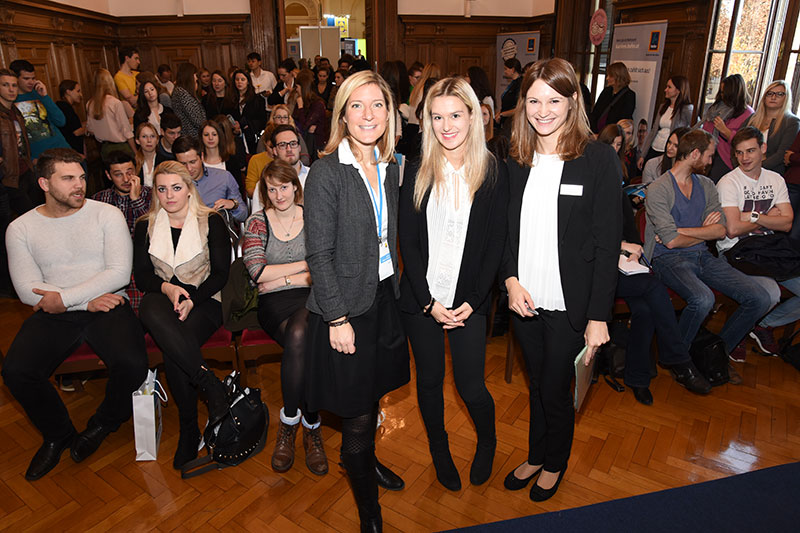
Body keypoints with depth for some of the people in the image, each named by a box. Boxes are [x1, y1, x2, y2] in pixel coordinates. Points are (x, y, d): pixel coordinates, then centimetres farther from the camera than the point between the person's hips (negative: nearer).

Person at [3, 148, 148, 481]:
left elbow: (119, 272, -8)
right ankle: (58, 434, 8)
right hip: (53, 315, 2)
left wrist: (64, 298, -12)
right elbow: (27, 290, -2)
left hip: (107, 306, -2)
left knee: (132, 366, -27)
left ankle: (103, 425, 8)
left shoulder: (107, 215, 1)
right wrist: (88, 300, -12)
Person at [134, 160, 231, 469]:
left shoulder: (211, 222, 4)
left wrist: (191, 299, -16)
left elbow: (220, 274, -1)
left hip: (203, 301, -2)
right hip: (162, 297, 3)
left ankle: (189, 430, -14)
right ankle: (210, 383, -30)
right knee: (150, 311, -36)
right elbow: (141, 276, 8)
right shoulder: (146, 226, 13)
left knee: (174, 351, -32)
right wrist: (167, 287, -13)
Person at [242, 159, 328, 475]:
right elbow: (257, 271, -4)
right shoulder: (258, 221, 10)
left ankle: (289, 421, -14)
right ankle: (311, 426, -12)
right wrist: (306, 264, -4)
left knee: (298, 336, -34)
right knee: (302, 342, -32)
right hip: (274, 304, 0)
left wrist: (283, 279, -5)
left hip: (311, 297, 0)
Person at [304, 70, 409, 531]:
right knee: (357, 411, 6)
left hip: (385, 295, 6)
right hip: (346, 304, -6)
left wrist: (394, 286, 9)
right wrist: (338, 318, -16)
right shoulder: (327, 173, -15)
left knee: (374, 392, 21)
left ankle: (364, 459, 50)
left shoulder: (390, 167, 6)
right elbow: (319, 254, -16)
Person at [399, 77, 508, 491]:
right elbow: (408, 242, -3)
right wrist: (429, 301, -10)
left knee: (470, 386, 4)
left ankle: (487, 442, 39)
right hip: (420, 298, 1)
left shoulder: (493, 174, -4)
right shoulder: (417, 173, -2)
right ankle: (439, 450, 41)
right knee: (429, 380, 14)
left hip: (469, 300, -1)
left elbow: (496, 244, -3)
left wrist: (472, 301, -10)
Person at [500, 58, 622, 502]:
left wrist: (598, 316, -13)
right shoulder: (516, 162, 3)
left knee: (555, 389, 12)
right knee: (536, 384, 20)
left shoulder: (600, 160, -10)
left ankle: (554, 464, 41)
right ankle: (536, 456, 44)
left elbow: (607, 245, -11)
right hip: (524, 300, 4)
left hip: (568, 305, -3)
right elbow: (506, 232, 8)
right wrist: (511, 280, -7)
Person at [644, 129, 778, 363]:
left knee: (762, 298, -10)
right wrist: (705, 231, 4)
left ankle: (723, 345, 16)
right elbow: (671, 241, -14)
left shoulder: (706, 185, 15)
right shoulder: (658, 189, -7)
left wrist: (680, 230, -10)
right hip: (669, 258, -6)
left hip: (702, 256, 7)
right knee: (703, 299, -35)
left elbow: (721, 230, 2)